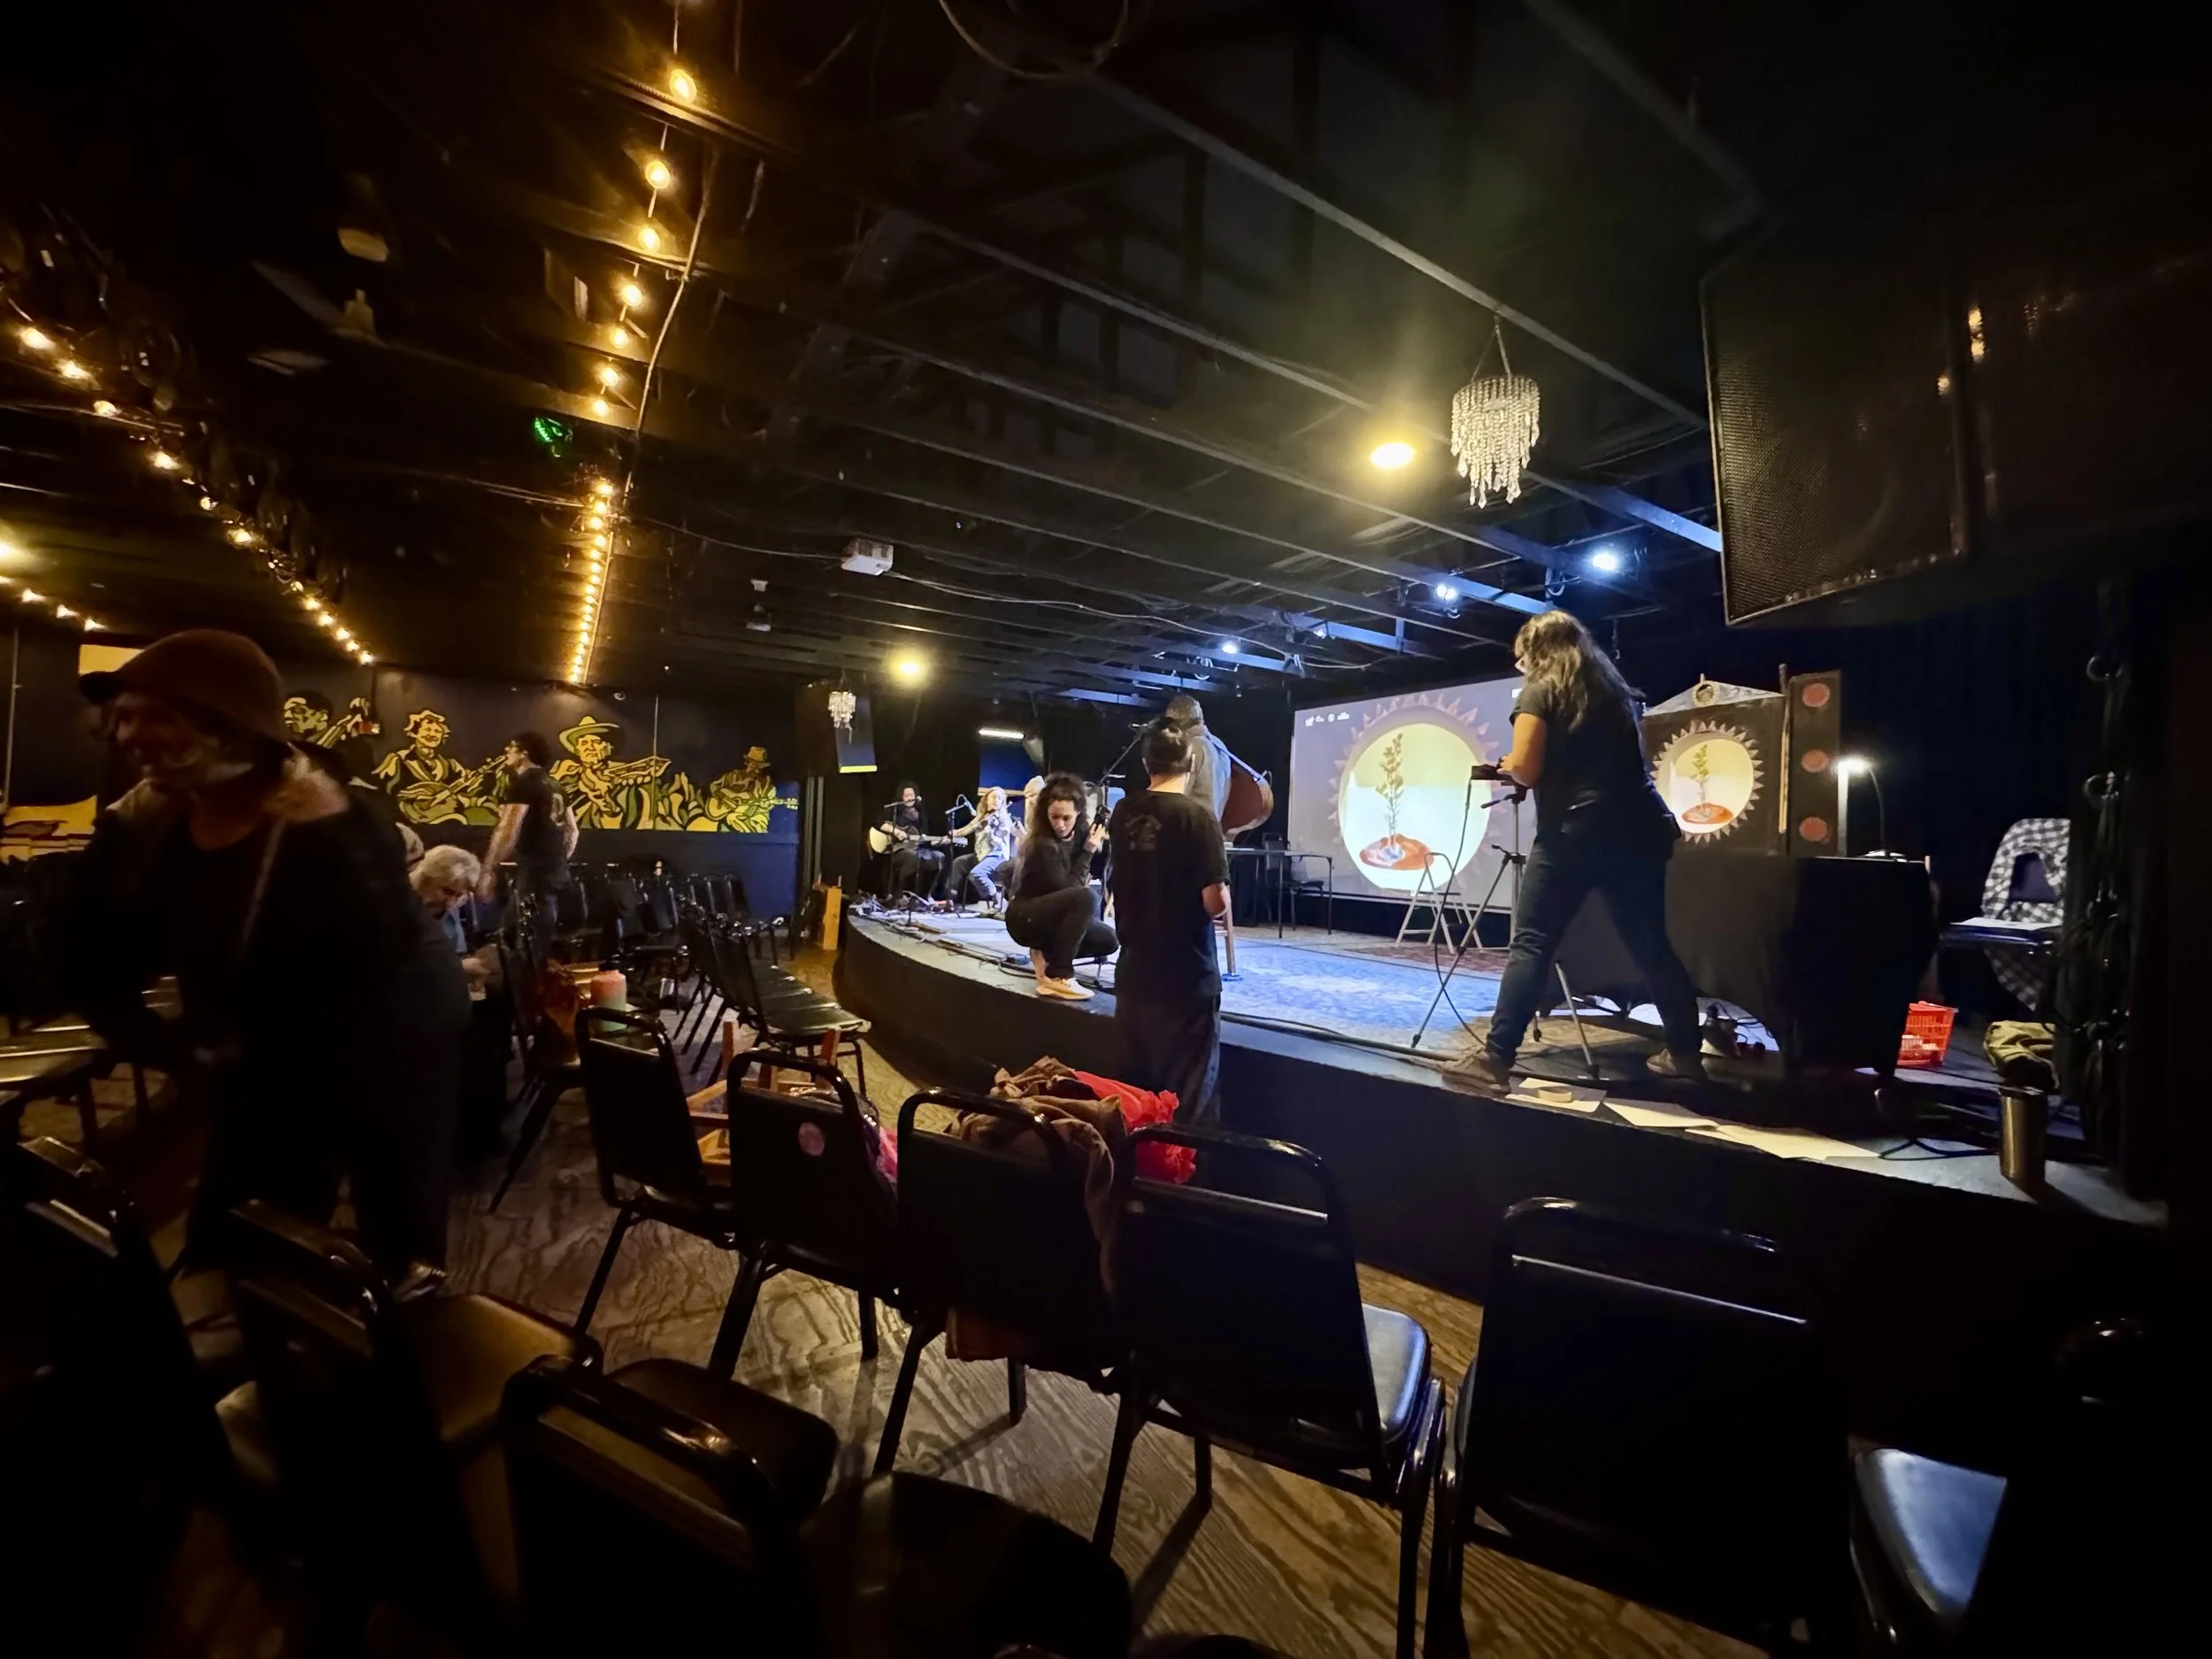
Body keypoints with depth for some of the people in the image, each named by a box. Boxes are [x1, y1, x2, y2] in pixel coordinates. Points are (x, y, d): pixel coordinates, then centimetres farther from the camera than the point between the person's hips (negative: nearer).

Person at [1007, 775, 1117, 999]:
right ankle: (1057, 977, -28)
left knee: (1108, 940, -3)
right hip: (1025, 918, -8)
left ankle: (1046, 953, 9)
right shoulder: (1043, 845, -22)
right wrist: (1088, 851, -21)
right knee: (1085, 898, -33)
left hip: (1052, 917, 8)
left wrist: (1100, 843, -9)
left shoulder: (1076, 837, -1)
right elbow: (1068, 888, -24)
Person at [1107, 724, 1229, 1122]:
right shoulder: (1197, 817, -14)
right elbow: (1216, 901, -19)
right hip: (1186, 977, -6)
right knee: (1188, 1092, 6)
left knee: (1135, 1086, 17)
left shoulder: (1123, 813, 3)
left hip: (1133, 972, 6)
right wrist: (1223, 896, 1)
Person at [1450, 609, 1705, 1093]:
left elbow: (1526, 770, -9)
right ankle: (1685, 1052, 25)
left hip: (1573, 833, -7)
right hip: (1637, 830, 7)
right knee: (1651, 945, 16)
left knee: (1531, 944, -7)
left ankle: (1496, 1059, -11)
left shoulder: (1541, 691, 0)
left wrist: (1507, 765, 11)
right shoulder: (1614, 688, 20)